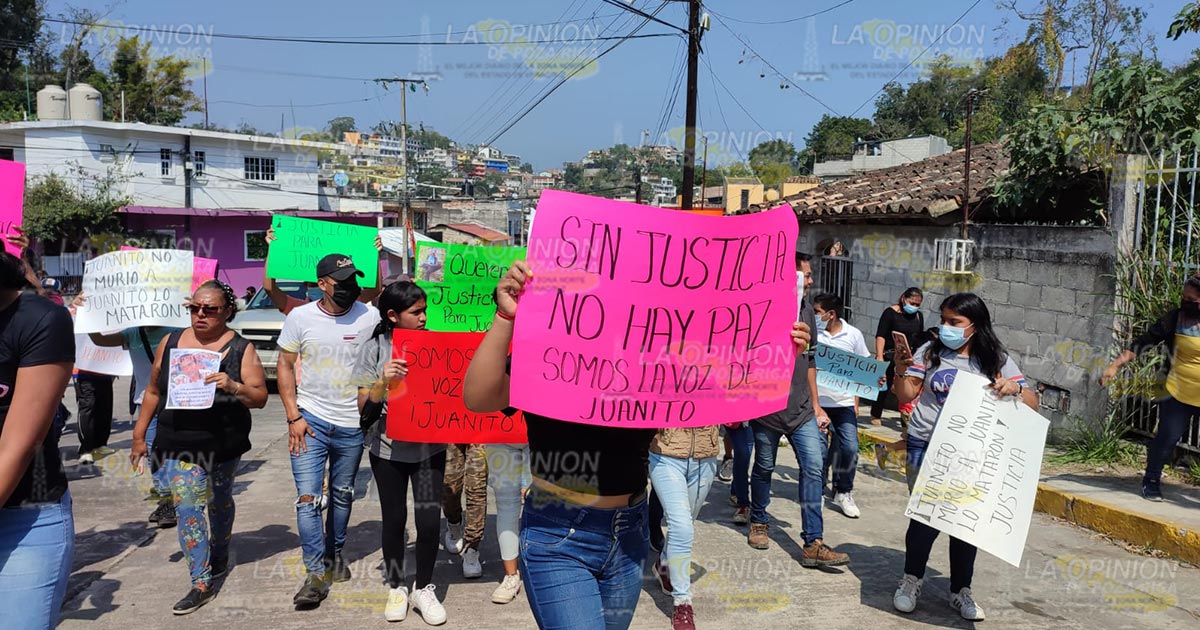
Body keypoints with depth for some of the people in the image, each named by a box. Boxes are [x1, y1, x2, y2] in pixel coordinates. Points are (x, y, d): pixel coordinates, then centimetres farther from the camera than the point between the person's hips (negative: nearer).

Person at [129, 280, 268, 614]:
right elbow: (153, 392, 11)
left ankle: (219, 559, 40)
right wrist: (139, 436, 11)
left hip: (224, 445, -1)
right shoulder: (171, 342, 4)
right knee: (189, 509, -5)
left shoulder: (241, 349, -4)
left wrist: (234, 387, -28)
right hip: (178, 446, 1)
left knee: (220, 502, 17)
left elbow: (260, 398, -8)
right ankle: (201, 584, 0)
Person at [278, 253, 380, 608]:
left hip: (352, 424, 1)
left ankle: (334, 554, 36)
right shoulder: (301, 317, -4)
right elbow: (285, 366, 2)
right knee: (308, 498, -7)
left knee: (343, 496, 16)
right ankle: (316, 575, 1)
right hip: (311, 420, -1)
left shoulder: (369, 317, -6)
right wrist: (293, 417, -5)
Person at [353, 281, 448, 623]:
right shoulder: (374, 347, -6)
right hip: (389, 448, -1)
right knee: (394, 519, 10)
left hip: (429, 447, 1)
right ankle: (396, 588, 29)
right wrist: (384, 381, -25)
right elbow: (363, 406, -7)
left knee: (429, 520, -1)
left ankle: (424, 588, 20)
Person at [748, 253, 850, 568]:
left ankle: (813, 544, -1)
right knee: (764, 468, 11)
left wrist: (815, 406, 16)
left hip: (802, 409, 5)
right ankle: (759, 522, 35)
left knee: (813, 468, -4)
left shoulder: (806, 309, 10)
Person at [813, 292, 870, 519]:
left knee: (849, 447, -4)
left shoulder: (853, 335, 1)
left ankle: (843, 493, 15)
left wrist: (856, 402, 5)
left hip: (844, 402, 1)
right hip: (817, 400, -1)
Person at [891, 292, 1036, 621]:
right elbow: (906, 396, 1)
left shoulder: (997, 360, 1)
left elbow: (1032, 403, -2)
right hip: (927, 447, -1)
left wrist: (1015, 388, -23)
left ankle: (960, 591, 22)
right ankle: (911, 580, 20)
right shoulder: (930, 352, 1)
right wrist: (901, 371, -18)